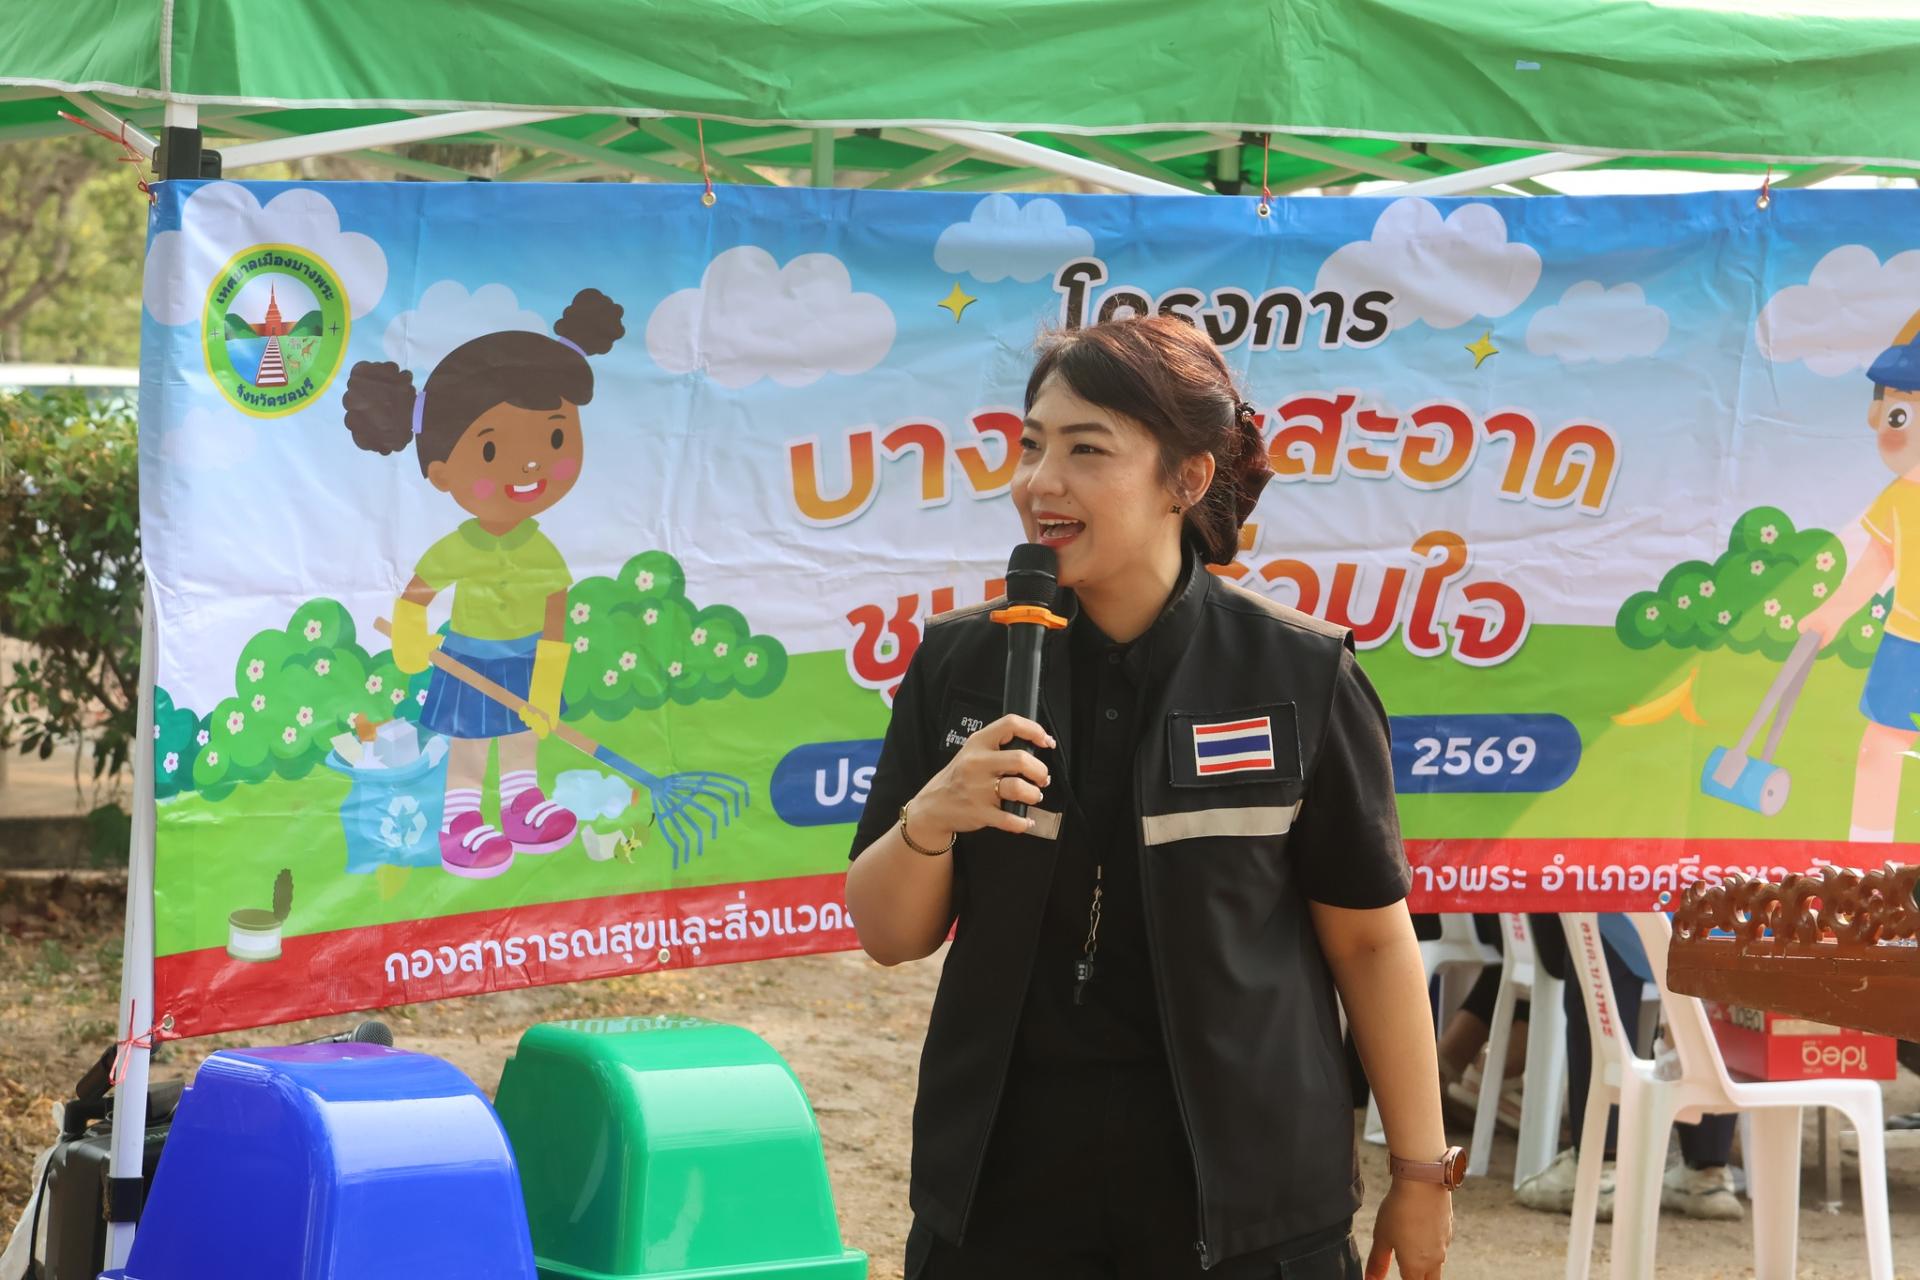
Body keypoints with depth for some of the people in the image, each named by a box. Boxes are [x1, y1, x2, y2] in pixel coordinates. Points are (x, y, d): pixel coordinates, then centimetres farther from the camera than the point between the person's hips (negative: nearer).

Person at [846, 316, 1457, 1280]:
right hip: (1001, 1192, 2)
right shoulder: (959, 667, 0)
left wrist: (1421, 1171, 1)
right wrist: (928, 821, -16)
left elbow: (1370, 941, -1)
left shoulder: (1297, 676, -8)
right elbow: (888, 937, 4)